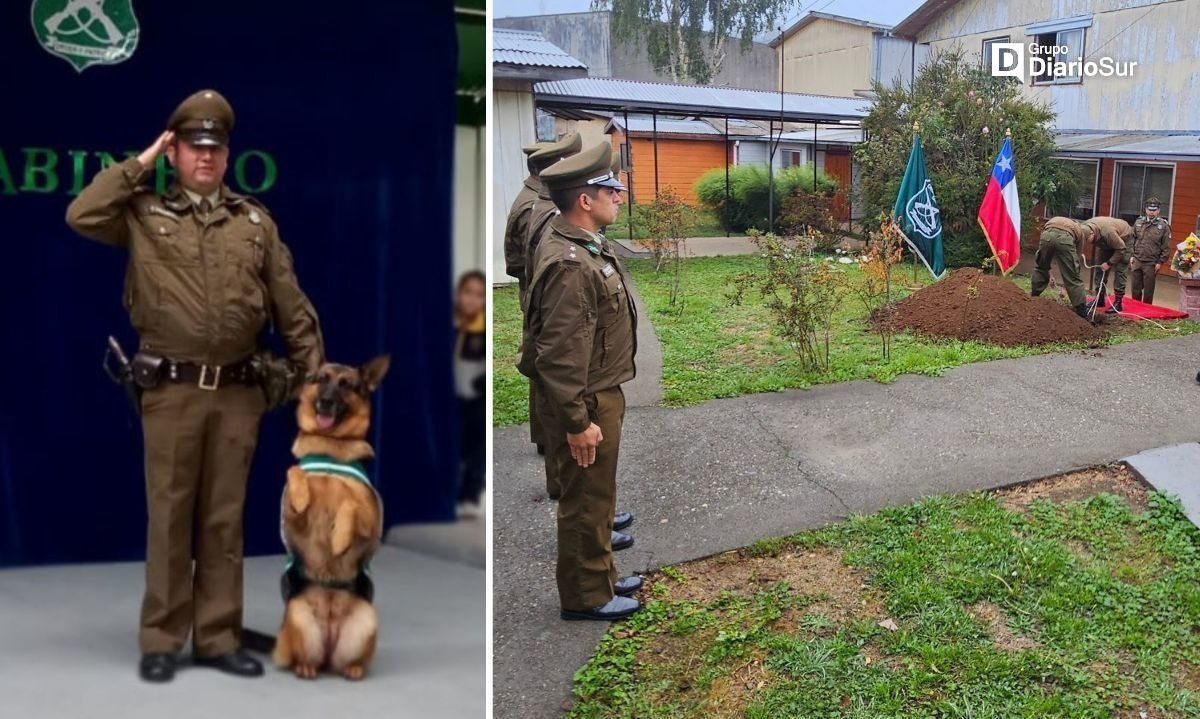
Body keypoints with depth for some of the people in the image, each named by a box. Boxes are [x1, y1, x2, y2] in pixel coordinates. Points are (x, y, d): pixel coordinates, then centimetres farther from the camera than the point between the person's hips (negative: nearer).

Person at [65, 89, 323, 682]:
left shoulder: (256, 220, 10)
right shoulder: (144, 215, 5)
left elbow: (292, 307, 9)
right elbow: (81, 216, -12)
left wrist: (316, 377, 5)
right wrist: (139, 164, -2)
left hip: (238, 391, 2)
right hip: (171, 390, -2)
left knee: (224, 519, 9)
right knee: (170, 517, 6)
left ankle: (218, 638, 19)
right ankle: (160, 641, 18)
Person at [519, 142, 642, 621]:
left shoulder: (583, 245, 6)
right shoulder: (570, 265, -26)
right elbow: (561, 354, -27)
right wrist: (578, 422, -23)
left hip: (601, 393, 10)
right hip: (585, 402, -10)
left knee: (597, 493, 22)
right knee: (586, 499, 5)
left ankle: (600, 575, 38)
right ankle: (585, 596, 21)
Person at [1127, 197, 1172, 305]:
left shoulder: (1164, 226, -4)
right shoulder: (1138, 222, 6)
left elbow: (1166, 247, -2)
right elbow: (1132, 240, 14)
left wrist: (1160, 262, -6)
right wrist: (1132, 255, 6)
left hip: (1151, 264, -3)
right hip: (1136, 261, 3)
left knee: (1148, 291, 4)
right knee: (1135, 289, 9)